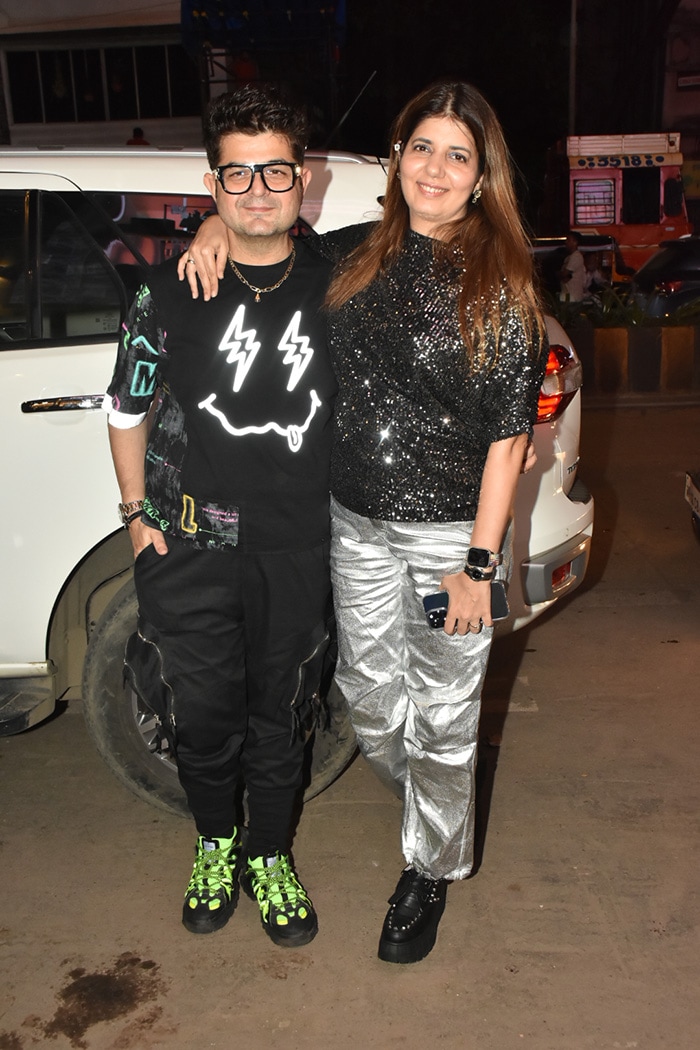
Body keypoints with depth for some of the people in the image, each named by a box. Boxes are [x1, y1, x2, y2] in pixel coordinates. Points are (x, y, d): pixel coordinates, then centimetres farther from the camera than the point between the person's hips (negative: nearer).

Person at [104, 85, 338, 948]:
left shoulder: (332, 286, 3)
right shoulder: (171, 289, -2)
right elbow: (128, 408, 7)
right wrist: (137, 512, 3)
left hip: (297, 550, 1)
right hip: (191, 548, -1)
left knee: (279, 716, 14)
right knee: (203, 716, 9)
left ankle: (270, 858, 37)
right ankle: (216, 846, 39)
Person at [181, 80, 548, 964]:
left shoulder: (500, 285, -9)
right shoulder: (356, 255, 3)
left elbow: (508, 435, -11)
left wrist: (479, 562, -13)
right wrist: (220, 226, 1)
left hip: (453, 533, -4)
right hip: (357, 524, 5)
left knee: (441, 714, 9)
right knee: (368, 695, 18)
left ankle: (430, 870, 34)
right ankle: (424, 798, 51)